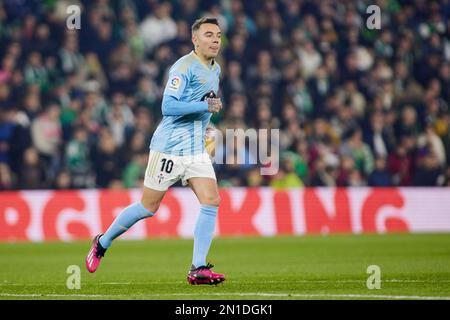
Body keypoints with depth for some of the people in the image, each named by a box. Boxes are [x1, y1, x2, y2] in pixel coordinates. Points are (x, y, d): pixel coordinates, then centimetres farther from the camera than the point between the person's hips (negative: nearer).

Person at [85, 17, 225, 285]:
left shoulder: (215, 69, 12)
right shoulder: (184, 67, -15)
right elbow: (168, 106, -26)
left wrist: (213, 104, 11)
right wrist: (206, 106, -26)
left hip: (196, 150, 7)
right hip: (169, 149, -7)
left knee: (212, 201, -10)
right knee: (148, 207, 2)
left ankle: (198, 269, -7)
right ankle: (102, 243, 23)